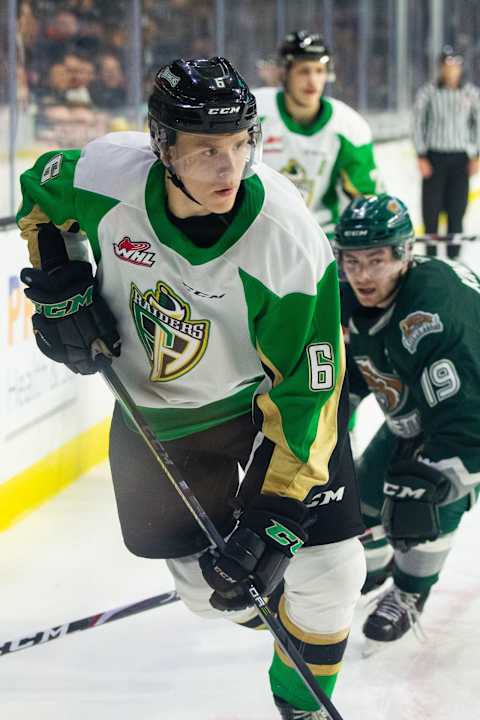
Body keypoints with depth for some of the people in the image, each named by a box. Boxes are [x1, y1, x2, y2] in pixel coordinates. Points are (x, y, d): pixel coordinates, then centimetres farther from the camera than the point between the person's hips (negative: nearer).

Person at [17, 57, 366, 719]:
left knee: (328, 572, -13)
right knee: (214, 585, 7)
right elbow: (40, 194, 2)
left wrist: (274, 513, -32)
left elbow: (304, 387, -28)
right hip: (155, 410, 2)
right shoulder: (105, 176, -25)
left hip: (268, 394, -2)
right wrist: (60, 290, -9)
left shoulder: (288, 237, -33)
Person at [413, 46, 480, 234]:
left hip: (460, 158, 1)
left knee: (457, 208, 2)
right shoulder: (427, 92, -3)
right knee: (431, 206, -1)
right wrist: (421, 157, -4)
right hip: (434, 156, -1)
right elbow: (418, 124, 0)